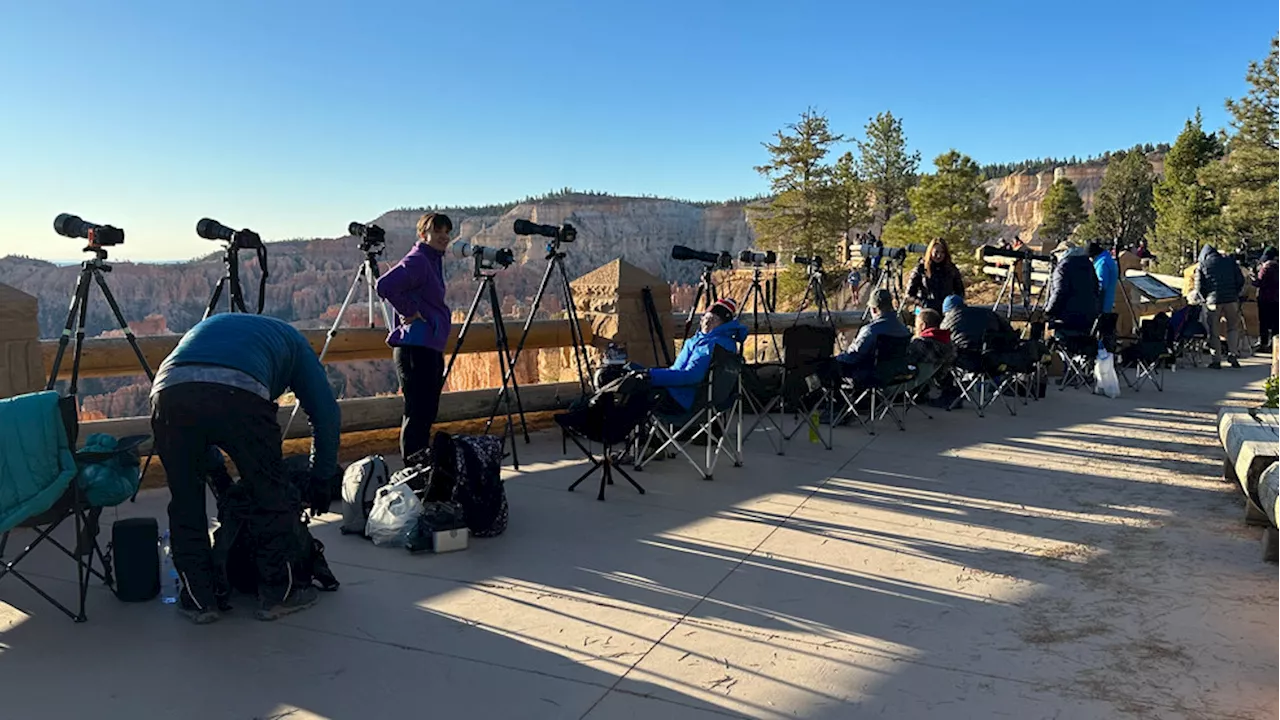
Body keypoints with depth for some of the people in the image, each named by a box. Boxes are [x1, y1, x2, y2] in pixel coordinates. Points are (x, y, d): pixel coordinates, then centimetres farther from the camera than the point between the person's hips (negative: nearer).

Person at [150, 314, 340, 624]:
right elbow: (326, 413, 30)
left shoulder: (208, 326, 45)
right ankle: (279, 592, 24)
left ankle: (198, 599, 26)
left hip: (168, 389, 4)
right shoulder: (289, 338, 36)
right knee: (272, 496, 14)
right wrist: (321, 481, 38)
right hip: (239, 392, -4)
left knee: (185, 502, 19)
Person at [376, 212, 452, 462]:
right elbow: (385, 285, -26)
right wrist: (408, 312, -18)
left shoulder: (434, 261, 18)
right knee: (418, 410, -8)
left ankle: (422, 460, 23)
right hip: (415, 347, -10)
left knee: (427, 411, 15)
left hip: (431, 347, 10)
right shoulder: (417, 261, -12)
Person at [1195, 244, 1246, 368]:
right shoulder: (1230, 261, 10)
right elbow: (1241, 280, 8)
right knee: (1233, 327, 18)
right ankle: (1232, 353, 5)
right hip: (1231, 300, 2)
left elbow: (1199, 288, 2)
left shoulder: (1202, 266, 4)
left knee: (1213, 331, 6)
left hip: (1213, 301, -2)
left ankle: (1216, 360, 5)